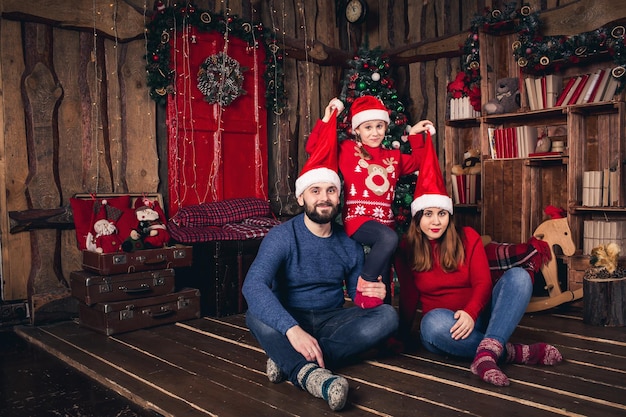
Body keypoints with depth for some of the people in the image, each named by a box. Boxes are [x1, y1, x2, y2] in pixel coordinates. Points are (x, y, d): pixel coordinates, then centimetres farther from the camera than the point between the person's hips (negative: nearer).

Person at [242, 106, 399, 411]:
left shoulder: (350, 244, 1)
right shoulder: (282, 236, -13)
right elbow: (253, 284, -30)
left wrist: (372, 294, -19)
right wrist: (292, 329, -44)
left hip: (333, 322, 4)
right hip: (289, 321, -3)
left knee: (387, 316, -22)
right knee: (256, 315, -33)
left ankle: (290, 360, -27)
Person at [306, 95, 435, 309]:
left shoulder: (393, 157, 18)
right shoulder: (347, 149, 4)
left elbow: (417, 162, 35)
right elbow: (313, 148, 0)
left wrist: (415, 135, 29)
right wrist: (326, 120, -3)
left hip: (385, 221, 6)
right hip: (357, 218, -6)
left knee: (384, 281, 7)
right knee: (389, 238, -36)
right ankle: (363, 284, -20)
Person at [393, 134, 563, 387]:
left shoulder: (468, 238, 1)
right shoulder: (406, 249, -1)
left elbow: (483, 282, -7)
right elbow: (409, 296, 1)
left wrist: (470, 313, -26)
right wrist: (401, 336, -8)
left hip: (476, 318, 2)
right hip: (445, 327, -2)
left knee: (518, 276, -22)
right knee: (433, 322, -40)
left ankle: (487, 351, -40)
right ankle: (514, 352, -28)